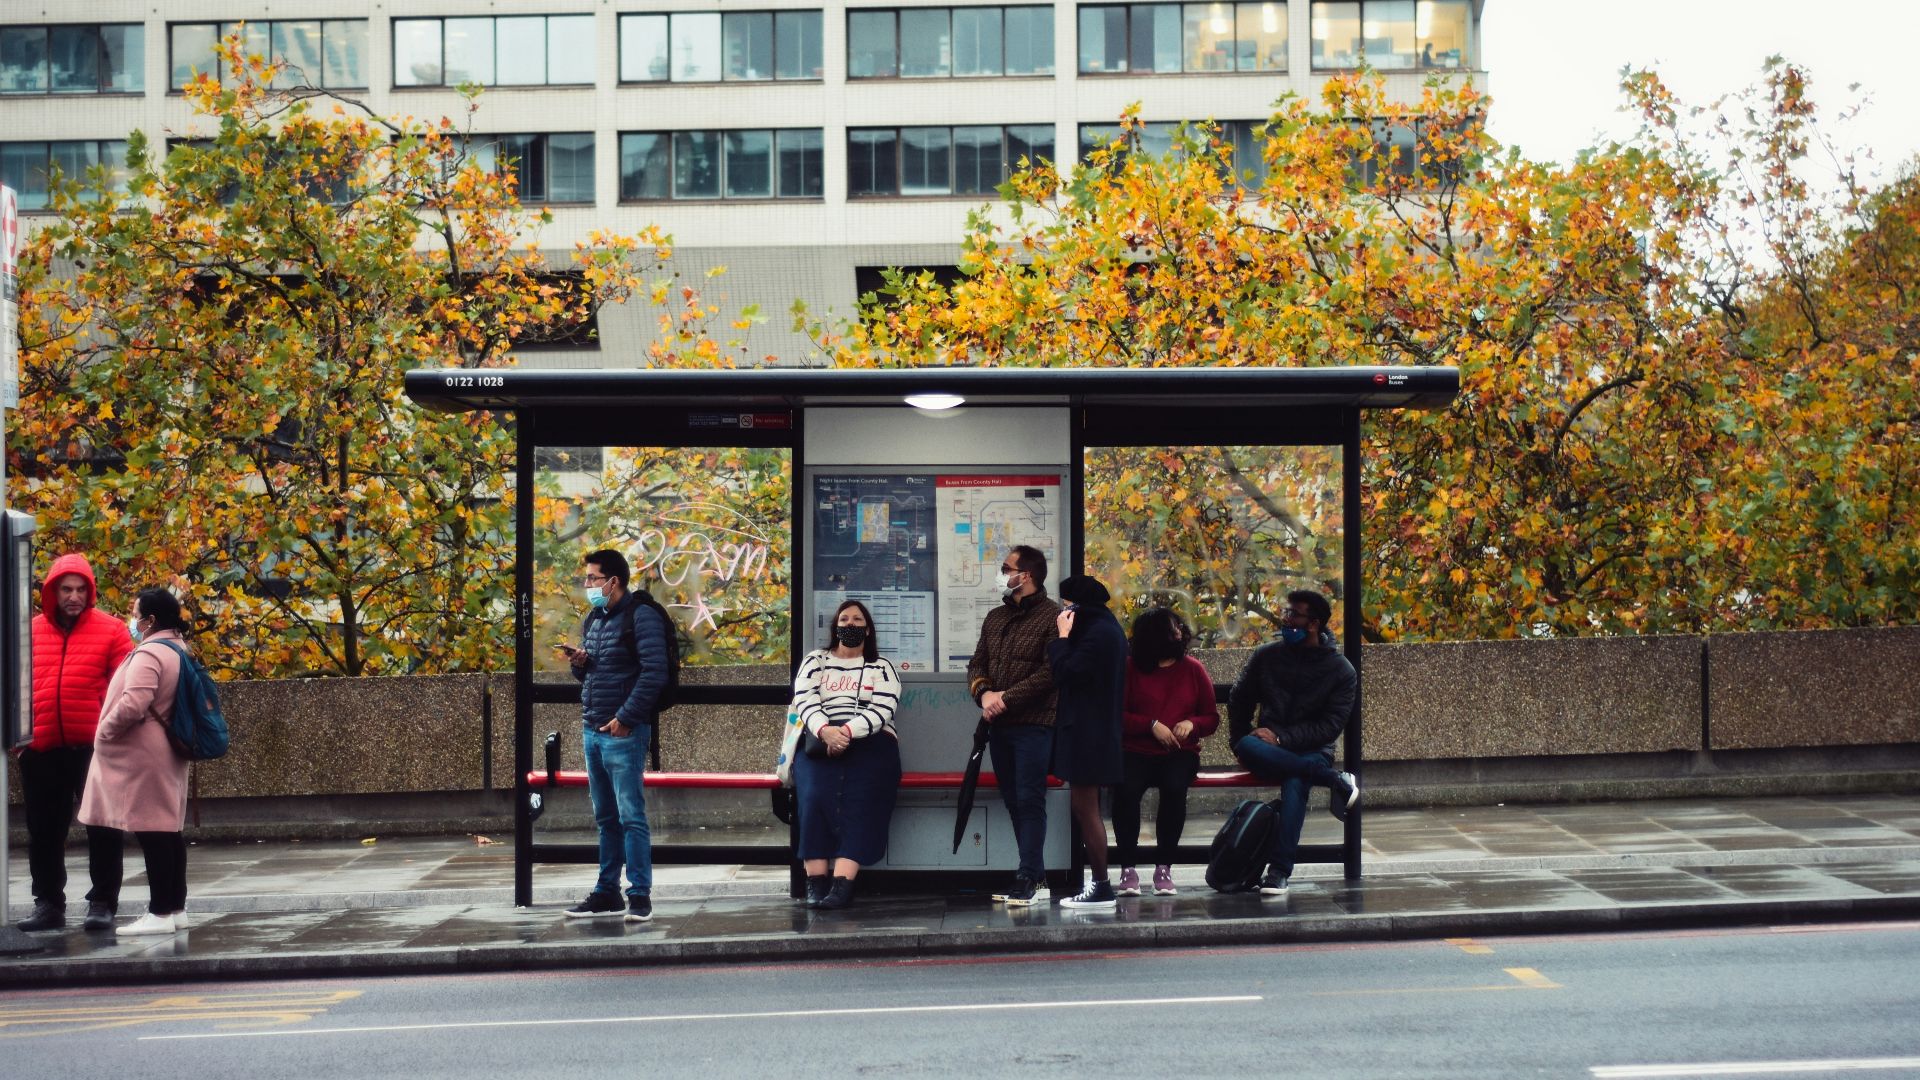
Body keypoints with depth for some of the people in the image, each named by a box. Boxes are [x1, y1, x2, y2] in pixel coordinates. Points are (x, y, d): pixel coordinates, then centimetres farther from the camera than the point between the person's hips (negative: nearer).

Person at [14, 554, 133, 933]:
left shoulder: (110, 630, -1)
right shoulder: (30, 631, 9)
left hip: (94, 747, -3)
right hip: (40, 749, 3)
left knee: (103, 828, 2)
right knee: (44, 830, 11)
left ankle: (102, 903, 10)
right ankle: (49, 904, 21)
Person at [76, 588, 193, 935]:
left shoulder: (149, 654, -16)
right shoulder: (177, 648, 14)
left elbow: (132, 705, -25)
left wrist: (104, 731, -9)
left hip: (144, 756, -10)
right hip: (166, 752, 10)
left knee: (152, 831, -8)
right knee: (168, 829, 11)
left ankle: (161, 912, -7)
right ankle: (175, 907, 15)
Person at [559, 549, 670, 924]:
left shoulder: (641, 615, -8)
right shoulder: (592, 619, 17)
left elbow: (654, 672, -16)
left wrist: (626, 717, -19)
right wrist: (578, 664, 3)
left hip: (623, 731, -8)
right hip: (592, 730, 8)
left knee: (631, 816, -7)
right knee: (606, 818, 12)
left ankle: (640, 895, -4)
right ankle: (607, 893, 17)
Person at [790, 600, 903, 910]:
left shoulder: (881, 667, 17)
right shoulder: (815, 661, 21)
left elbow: (882, 709, 0)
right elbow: (805, 700, 4)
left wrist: (847, 732, -18)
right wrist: (825, 730, -17)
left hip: (870, 744, -1)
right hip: (821, 743, 1)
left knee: (859, 802, -28)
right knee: (815, 797, -28)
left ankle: (842, 884, -38)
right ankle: (815, 883, -30)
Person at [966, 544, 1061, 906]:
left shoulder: (1052, 616, -6)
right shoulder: (995, 618, 18)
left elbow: (1051, 672, -15)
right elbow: (976, 664, 15)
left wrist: (1007, 698, -15)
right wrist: (984, 693, -6)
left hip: (1033, 724, -7)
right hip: (999, 726, 7)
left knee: (1029, 801, -8)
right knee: (1013, 801, 8)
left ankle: (1030, 879, -6)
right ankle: (1033, 877, 14)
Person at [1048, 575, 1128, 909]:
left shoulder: (1099, 633, -16)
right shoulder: (1107, 628, 17)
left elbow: (1067, 672, -19)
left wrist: (1062, 637, -10)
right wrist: (1066, 638, 8)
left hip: (1088, 733, -11)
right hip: (1091, 731, 11)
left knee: (1086, 809, -7)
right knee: (1085, 809, 13)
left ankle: (1101, 887, -5)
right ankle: (1097, 882, 16)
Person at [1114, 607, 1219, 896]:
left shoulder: (1193, 669, 12)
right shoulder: (1130, 669, 5)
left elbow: (1212, 718, 17)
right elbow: (1117, 716, 0)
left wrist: (1191, 724, -4)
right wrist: (1152, 725, -12)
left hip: (1179, 753, 1)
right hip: (1136, 752, -1)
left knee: (1174, 788, -33)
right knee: (1126, 789, -34)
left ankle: (1164, 867, -22)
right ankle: (1128, 868, -23)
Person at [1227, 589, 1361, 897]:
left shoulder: (1341, 671, 1)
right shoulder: (1266, 656, 9)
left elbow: (1331, 726, -7)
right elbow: (1238, 701, 18)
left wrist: (1281, 738, -17)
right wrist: (1241, 741, 2)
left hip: (1311, 752, -3)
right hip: (1267, 751, 3)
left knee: (1295, 781, -38)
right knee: (1247, 747, -35)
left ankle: (1279, 871, -38)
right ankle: (1336, 781, -29)